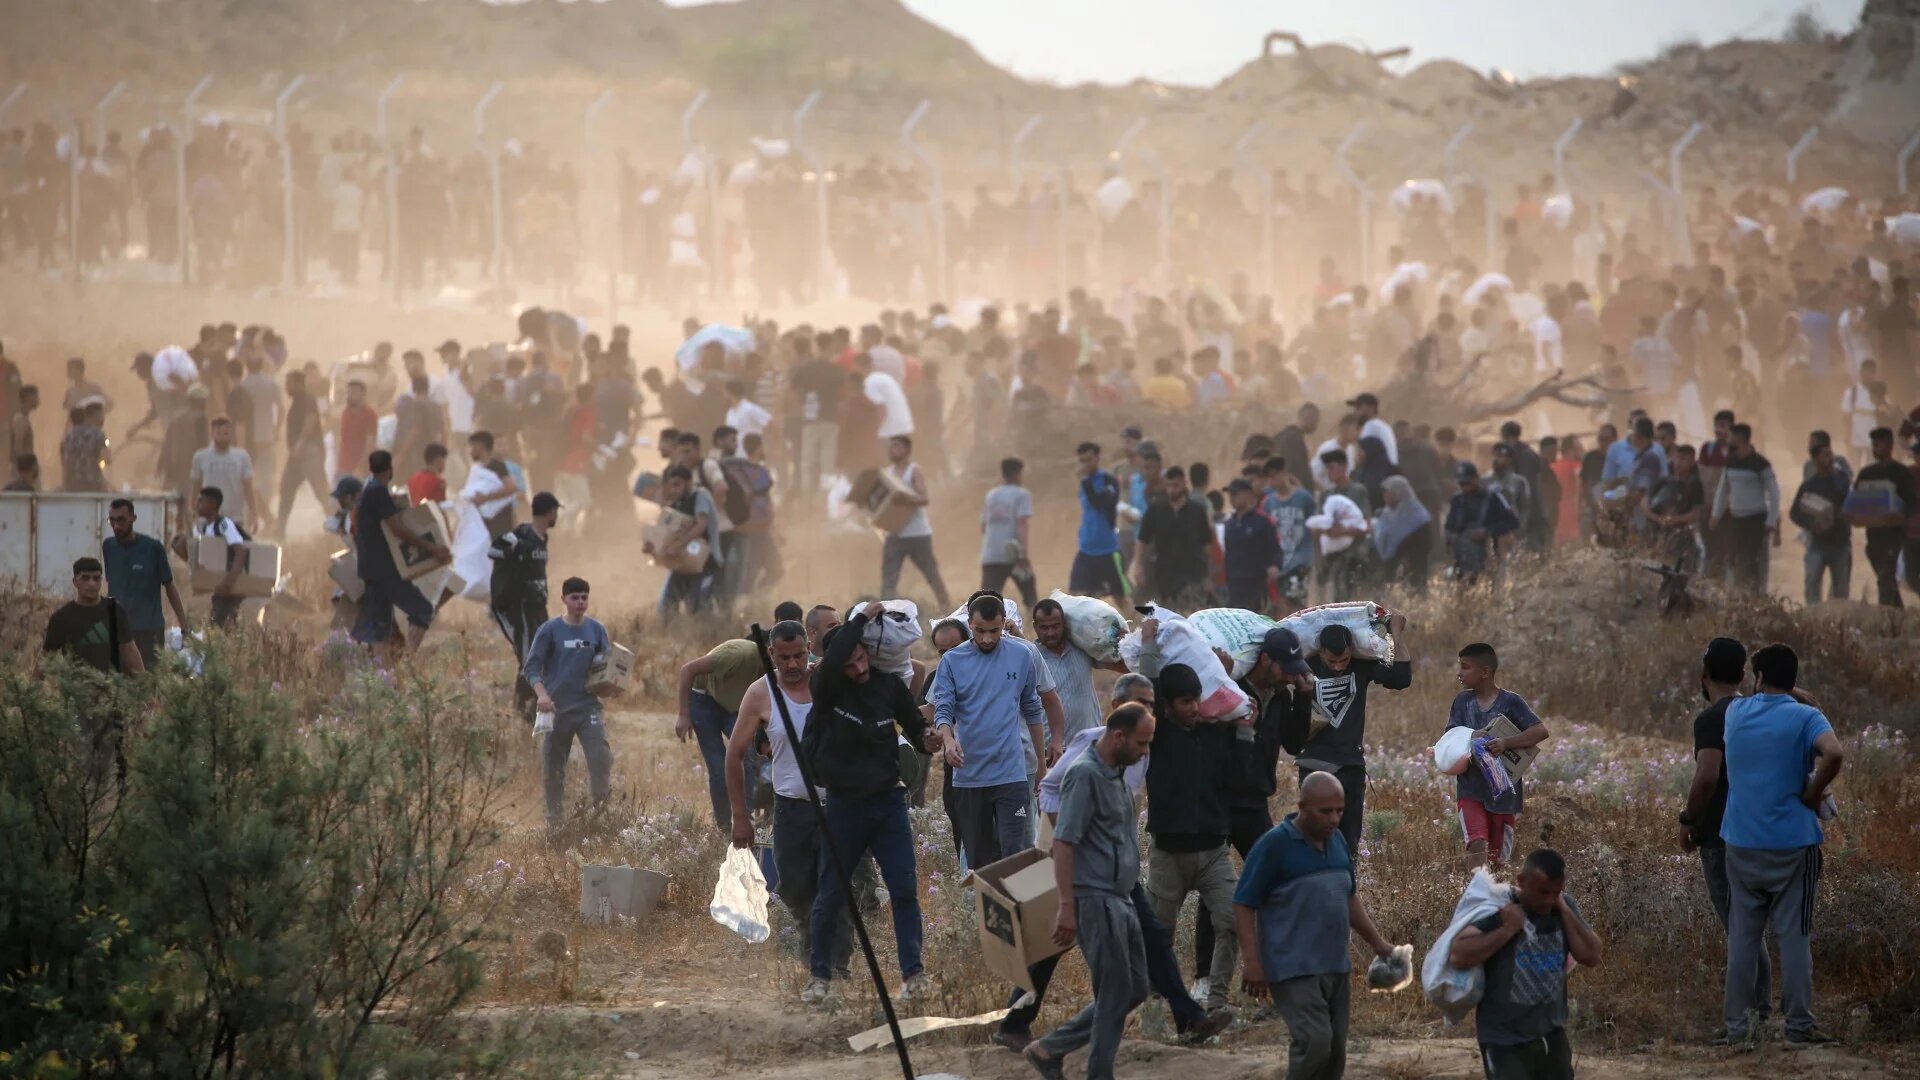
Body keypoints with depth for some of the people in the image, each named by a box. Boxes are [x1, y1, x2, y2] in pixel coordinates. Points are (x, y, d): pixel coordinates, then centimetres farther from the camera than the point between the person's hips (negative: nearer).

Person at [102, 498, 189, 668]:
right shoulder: (108, 547, 4)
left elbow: (169, 586, 0)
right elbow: (111, 584, 13)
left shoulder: (153, 548, -6)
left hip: (149, 629, -3)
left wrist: (184, 625, -4)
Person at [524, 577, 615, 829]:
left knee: (601, 759, -16)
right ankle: (555, 823, 15)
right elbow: (532, 666, -5)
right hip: (557, 709, -1)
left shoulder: (596, 629, 6)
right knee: (554, 769, 5)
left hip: (588, 707, 1)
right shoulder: (550, 630, -2)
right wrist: (542, 693, -22)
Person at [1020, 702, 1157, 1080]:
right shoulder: (1085, 775, -14)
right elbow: (1064, 842, -19)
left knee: (1134, 989, 11)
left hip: (1121, 899, 9)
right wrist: (1067, 906, -24)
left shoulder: (1116, 775, 15)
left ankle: (1051, 1049, 16)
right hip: (1097, 900, -9)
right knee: (1115, 993, -6)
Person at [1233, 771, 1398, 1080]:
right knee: (1314, 1041, -19)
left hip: (1336, 967, 7)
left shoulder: (1337, 841, 11)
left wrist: (1378, 944, 23)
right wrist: (1253, 962, -17)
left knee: (1335, 1052, 6)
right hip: (1294, 970, -7)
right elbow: (1244, 906, -11)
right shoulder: (1275, 845, -11)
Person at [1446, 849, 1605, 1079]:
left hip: (1551, 1036, 6)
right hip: (1506, 1042, -6)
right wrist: (1507, 929, -26)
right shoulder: (1496, 908, -15)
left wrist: (1563, 909, -12)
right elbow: (1457, 956, -24)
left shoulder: (1564, 907, 2)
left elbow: (1591, 956, -6)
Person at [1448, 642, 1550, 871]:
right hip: (1471, 789, 1)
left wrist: (1506, 743, -27)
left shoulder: (1510, 702, -5)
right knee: (1477, 843, -21)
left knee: (1497, 856, 8)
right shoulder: (1463, 701, 5)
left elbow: (1541, 731, -14)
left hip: (1503, 792, -1)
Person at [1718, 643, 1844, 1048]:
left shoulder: (1737, 712, 5)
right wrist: (1812, 794, -11)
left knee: (1742, 937, 8)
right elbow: (1833, 753, -26)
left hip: (1742, 843, 3)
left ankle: (1736, 1026, 9)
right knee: (1794, 937, 2)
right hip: (1792, 843, -3)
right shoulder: (1805, 718, -7)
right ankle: (1799, 1026, 2)